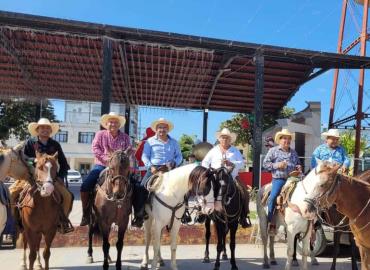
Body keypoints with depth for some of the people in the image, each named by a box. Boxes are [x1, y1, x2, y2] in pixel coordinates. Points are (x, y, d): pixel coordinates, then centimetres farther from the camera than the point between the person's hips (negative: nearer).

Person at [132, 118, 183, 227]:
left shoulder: (174, 142, 16)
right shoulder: (150, 141, 11)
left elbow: (179, 156, 14)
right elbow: (144, 156, 5)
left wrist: (174, 163, -9)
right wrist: (150, 166, -13)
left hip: (170, 169, 1)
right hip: (154, 168, -1)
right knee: (143, 186, -23)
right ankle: (140, 215, -19)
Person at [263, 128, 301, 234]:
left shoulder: (293, 152, 17)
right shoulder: (273, 150, 4)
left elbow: (298, 164, 28)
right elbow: (265, 163, 0)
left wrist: (299, 168, 4)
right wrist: (276, 165, -13)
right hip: (279, 179, -4)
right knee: (273, 196, -24)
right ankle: (270, 222, -14)